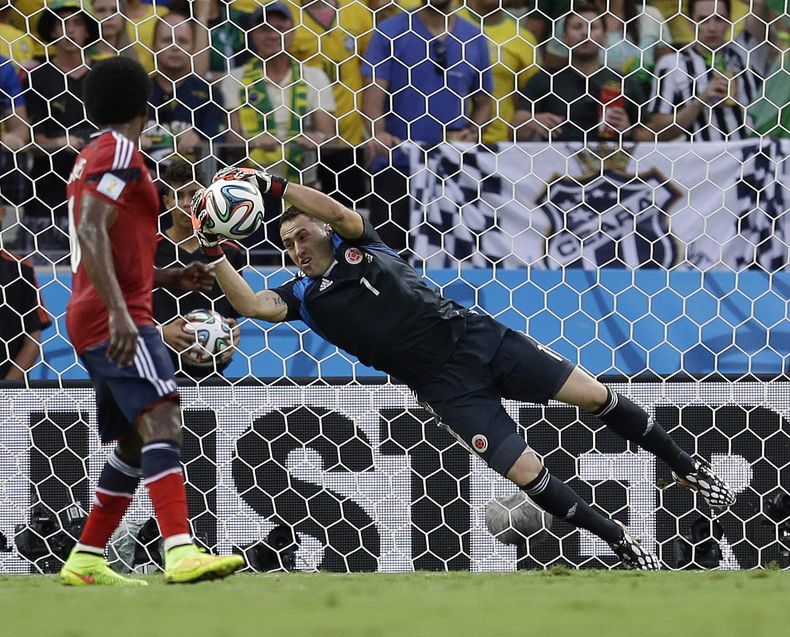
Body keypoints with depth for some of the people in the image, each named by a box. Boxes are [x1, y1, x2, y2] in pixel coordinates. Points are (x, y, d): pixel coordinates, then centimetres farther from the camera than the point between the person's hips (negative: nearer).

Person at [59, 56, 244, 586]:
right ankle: (182, 553, -39)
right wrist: (119, 312, -30)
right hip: (115, 320, -11)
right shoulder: (120, 151, -7)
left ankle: (86, 561, 18)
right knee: (162, 422, -24)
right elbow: (91, 231, -22)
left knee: (135, 444, 15)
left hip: (95, 321, 11)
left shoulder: (94, 156, 24)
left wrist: (169, 278, 22)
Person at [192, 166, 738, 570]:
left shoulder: (360, 245, 9)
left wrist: (272, 185, -20)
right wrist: (215, 253, -21)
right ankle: (622, 543, 4)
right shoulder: (307, 295, 7)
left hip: (478, 337, 1)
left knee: (596, 396, -3)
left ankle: (687, 468, 15)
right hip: (446, 386, -1)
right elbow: (251, 305, -11)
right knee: (525, 473, -12)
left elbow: (336, 211, -12)